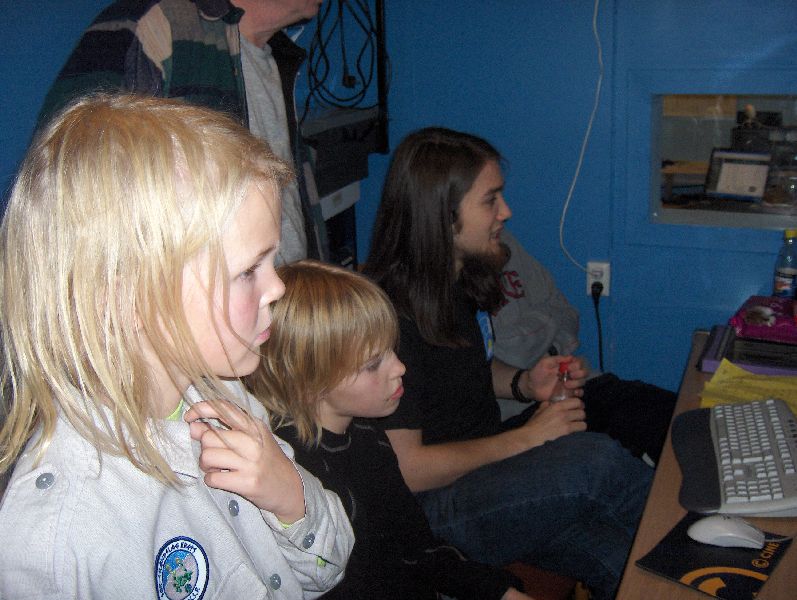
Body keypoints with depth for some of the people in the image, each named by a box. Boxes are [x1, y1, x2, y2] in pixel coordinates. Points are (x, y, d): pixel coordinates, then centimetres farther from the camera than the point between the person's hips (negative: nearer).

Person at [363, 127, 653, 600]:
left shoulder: (463, 280, 4)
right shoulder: (391, 317, -23)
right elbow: (405, 470, -21)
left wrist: (525, 382, 2)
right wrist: (525, 438, -16)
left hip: (490, 468, 8)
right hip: (433, 509, -8)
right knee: (593, 457, -27)